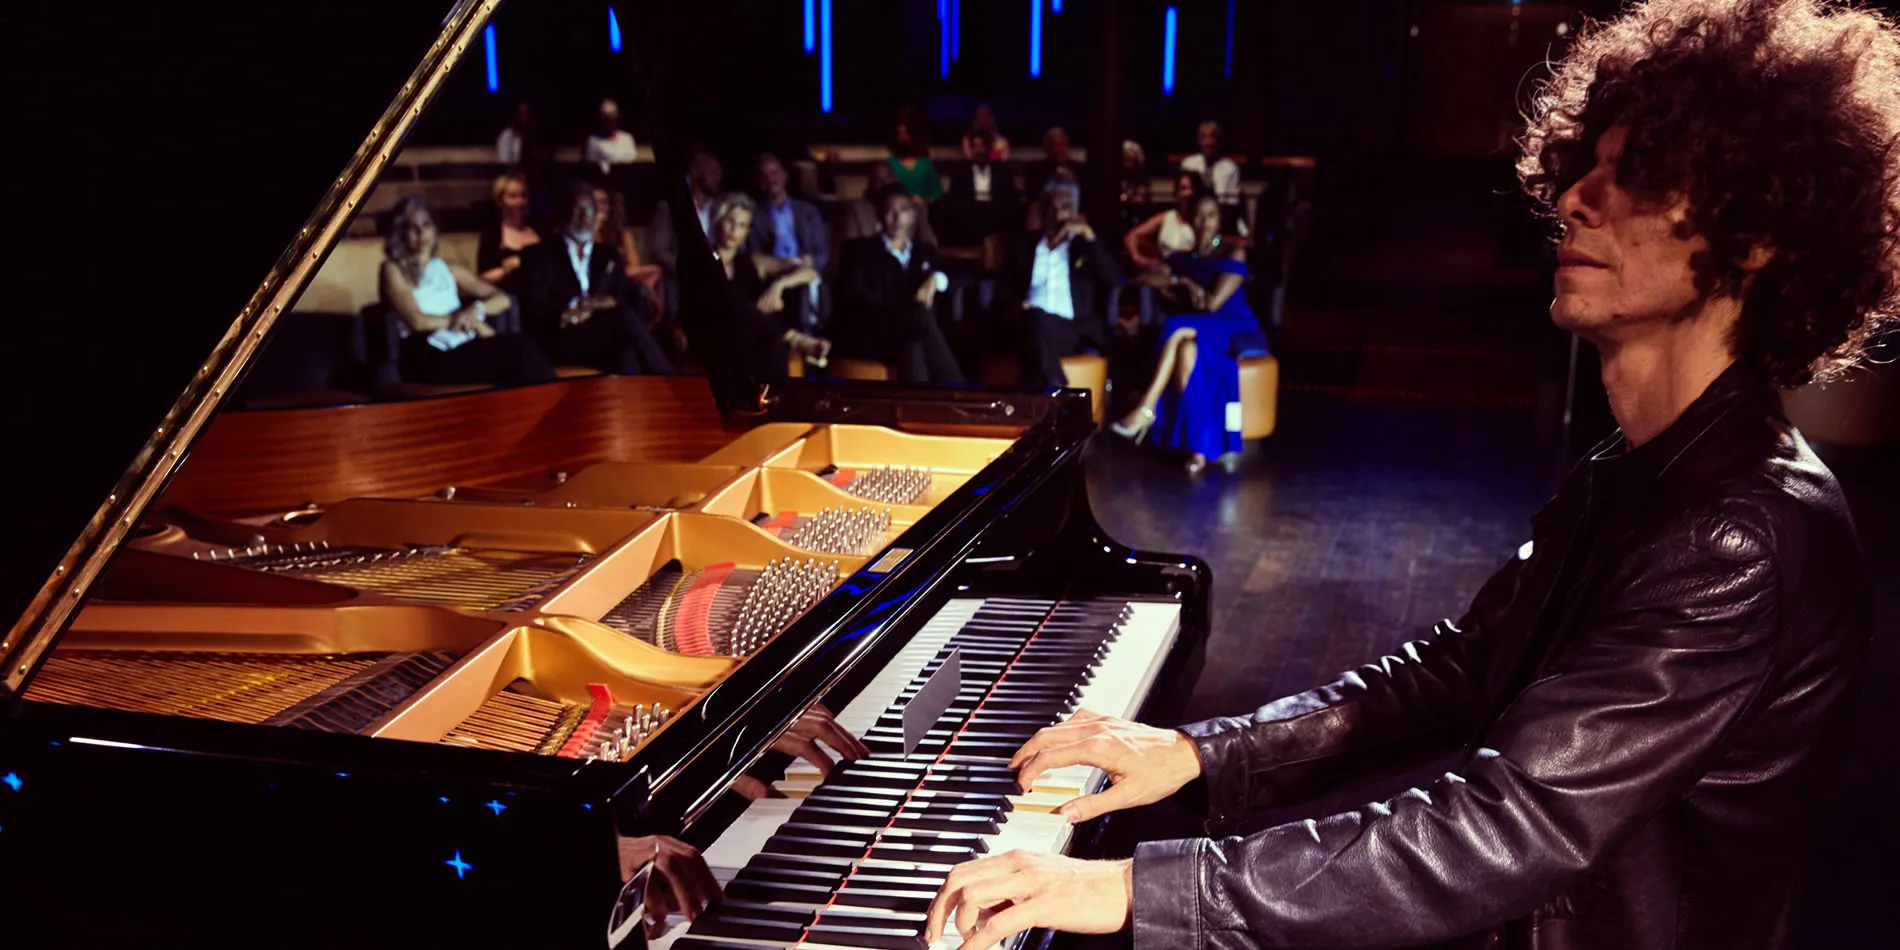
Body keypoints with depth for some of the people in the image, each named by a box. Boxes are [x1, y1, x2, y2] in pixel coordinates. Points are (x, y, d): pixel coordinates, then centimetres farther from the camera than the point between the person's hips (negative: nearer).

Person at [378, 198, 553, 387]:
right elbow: (418, 321, -4)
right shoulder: (394, 270, 11)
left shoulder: (448, 269, 26)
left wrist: (476, 310, -1)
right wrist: (465, 320, -2)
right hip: (427, 356, -5)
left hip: (464, 346, 5)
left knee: (522, 346, -30)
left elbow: (502, 299, 21)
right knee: (519, 350, -31)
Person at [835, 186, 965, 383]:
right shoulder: (859, 249, 17)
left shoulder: (926, 250, 29)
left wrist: (936, 278, -10)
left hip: (914, 335, 3)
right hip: (869, 338, -3)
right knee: (920, 316, -33)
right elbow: (854, 297, -2)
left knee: (912, 348, -35)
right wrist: (914, 311, -16)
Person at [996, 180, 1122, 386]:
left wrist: (1088, 235, -2)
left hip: (1077, 331, -1)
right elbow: (1004, 290, 17)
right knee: (1036, 317, -36)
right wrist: (1017, 306, -7)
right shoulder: (1024, 243, 25)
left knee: (1038, 322, -36)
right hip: (1030, 326, 1)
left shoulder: (1087, 245, 20)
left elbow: (1115, 281, 2)